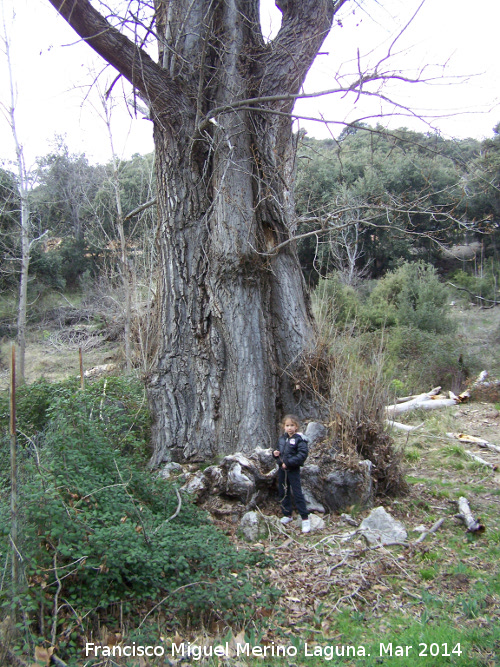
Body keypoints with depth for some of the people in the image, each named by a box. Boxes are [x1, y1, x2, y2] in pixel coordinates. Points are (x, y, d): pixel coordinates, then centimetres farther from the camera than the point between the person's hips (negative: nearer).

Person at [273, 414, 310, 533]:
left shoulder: (299, 439, -11)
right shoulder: (282, 438, 9)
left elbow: (302, 455, -20)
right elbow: (278, 450, 24)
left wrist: (288, 463, -23)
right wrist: (275, 453, 0)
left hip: (293, 470, -7)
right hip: (282, 469, 7)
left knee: (297, 494, -5)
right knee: (283, 492, 14)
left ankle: (305, 518, 4)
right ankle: (287, 515, 29)